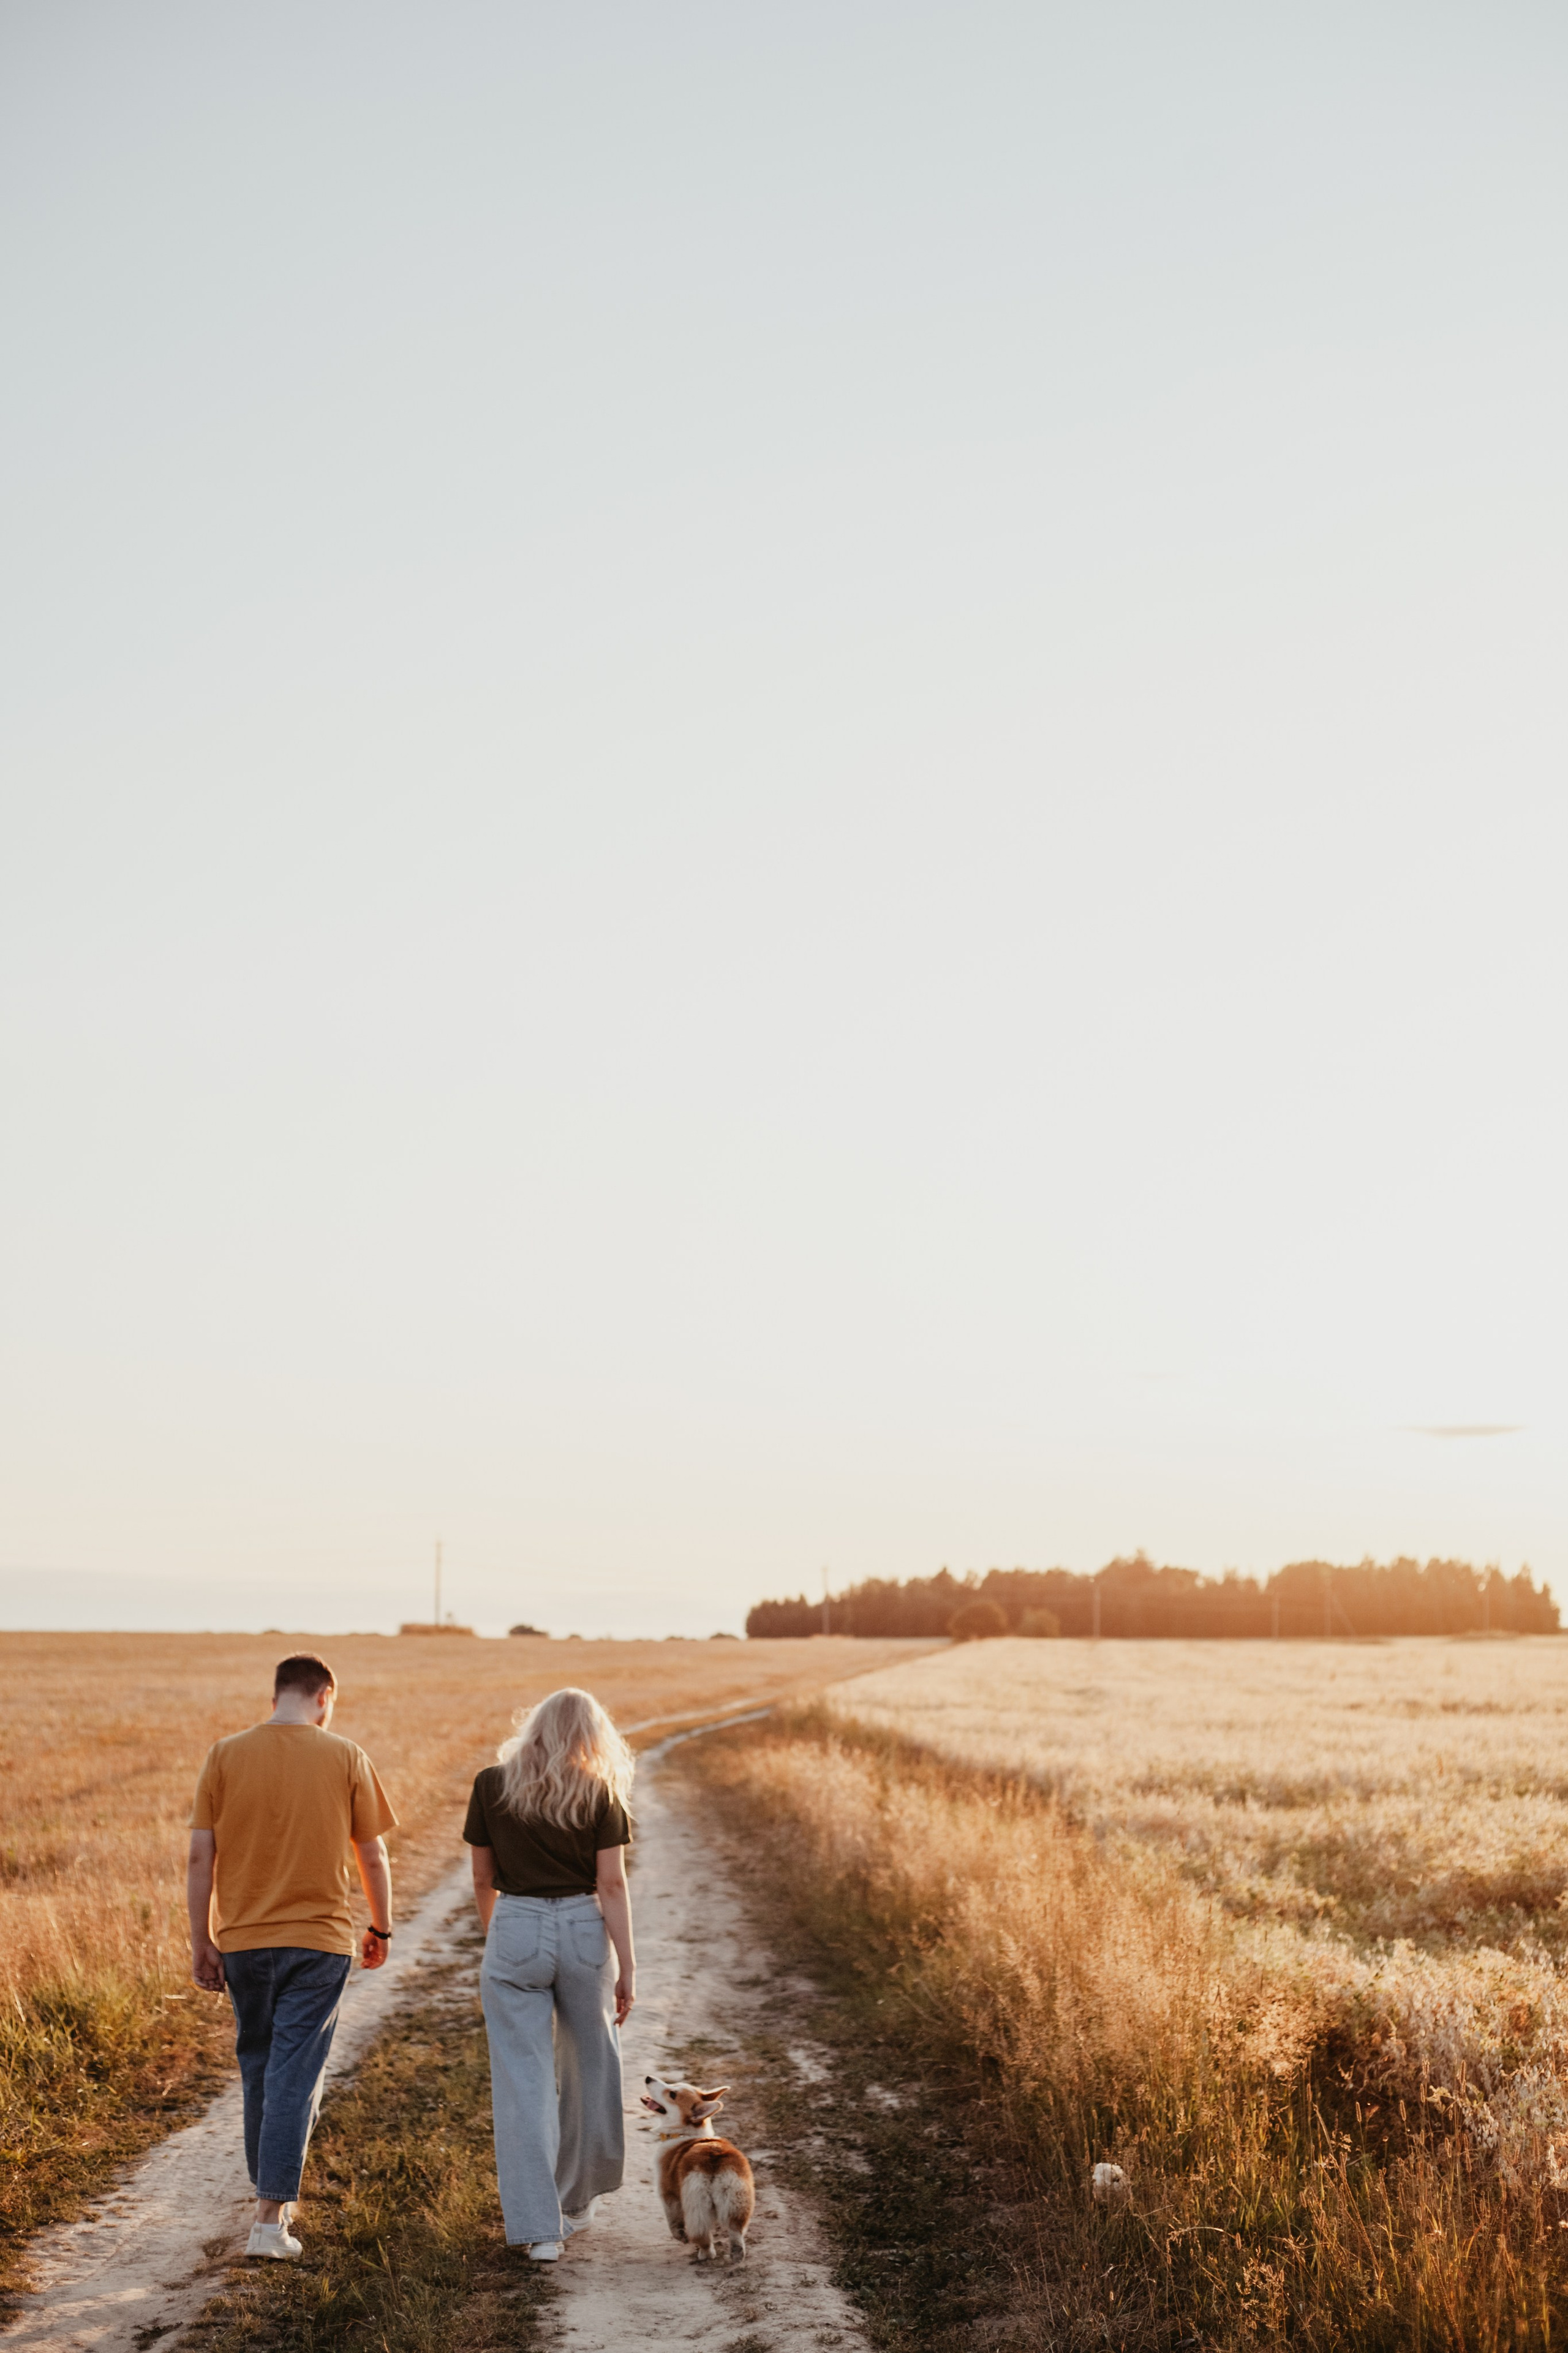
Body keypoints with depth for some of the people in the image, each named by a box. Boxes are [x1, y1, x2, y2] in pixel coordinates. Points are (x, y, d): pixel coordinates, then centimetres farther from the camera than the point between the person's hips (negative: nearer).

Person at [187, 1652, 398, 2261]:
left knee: (257, 2068, 18)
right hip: (319, 1940, -2)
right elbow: (373, 1857, 1)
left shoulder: (226, 1755, -2)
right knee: (296, 2075, 1)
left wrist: (202, 1941, 6)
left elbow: (200, 1857, -2)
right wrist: (382, 1928, 14)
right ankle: (271, 2220, -2)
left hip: (242, 1941, 2)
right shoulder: (345, 1758, -4)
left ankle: (270, 2196, 31)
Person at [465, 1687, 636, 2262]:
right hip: (584, 1933, 1)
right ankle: (577, 2199, 34)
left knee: (522, 2081, 2)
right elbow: (612, 1885, -6)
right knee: (589, 2067, 19)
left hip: (515, 1933, 0)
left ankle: (540, 2226, -2)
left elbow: (483, 1878, 7)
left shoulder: (491, 1786, 1)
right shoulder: (600, 1793, -2)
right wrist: (627, 1967, -2)